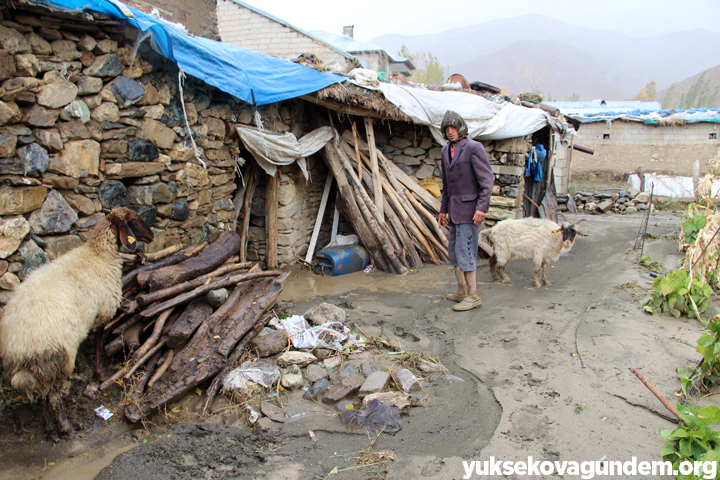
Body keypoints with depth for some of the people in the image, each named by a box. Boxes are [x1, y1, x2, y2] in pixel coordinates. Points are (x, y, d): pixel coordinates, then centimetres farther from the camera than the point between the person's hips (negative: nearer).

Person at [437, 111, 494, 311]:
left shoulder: (474, 148, -10)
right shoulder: (445, 151, 13)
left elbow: (487, 179, -14)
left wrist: (482, 207, -22)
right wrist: (444, 209, 20)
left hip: (470, 208, -8)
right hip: (455, 210, 8)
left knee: (464, 250, -9)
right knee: (453, 250, 12)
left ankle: (473, 296, 0)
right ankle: (462, 291, 24)